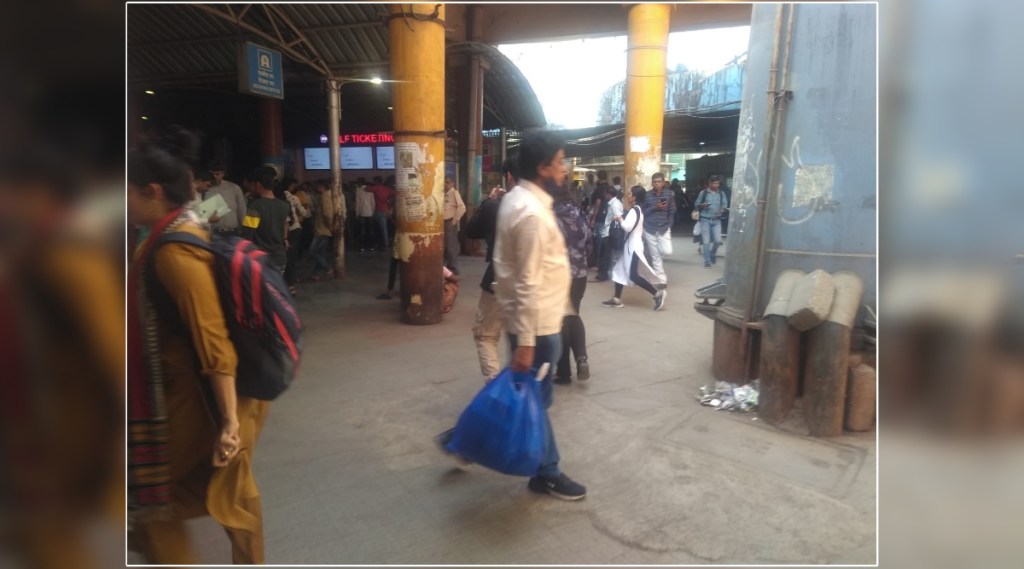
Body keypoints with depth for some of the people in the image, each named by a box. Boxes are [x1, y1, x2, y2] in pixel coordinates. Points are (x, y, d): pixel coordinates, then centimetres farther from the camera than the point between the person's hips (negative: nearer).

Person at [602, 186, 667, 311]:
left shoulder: (634, 210, -17)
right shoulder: (639, 209, 13)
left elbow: (627, 227, -27)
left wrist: (620, 219, -11)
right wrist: (622, 220, 6)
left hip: (633, 246, -10)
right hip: (631, 245, 10)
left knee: (633, 275, -10)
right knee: (619, 270, 13)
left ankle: (657, 293, -6)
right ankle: (616, 299, 17)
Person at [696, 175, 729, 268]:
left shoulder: (722, 193, 6)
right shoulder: (703, 193, -1)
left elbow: (725, 205, 7)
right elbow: (697, 205, 3)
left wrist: (723, 209, -15)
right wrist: (703, 205, -18)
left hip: (717, 220, 2)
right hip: (705, 220, -2)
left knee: (718, 240, -4)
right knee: (706, 241, -1)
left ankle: (713, 253, 26)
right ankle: (707, 261, 9)